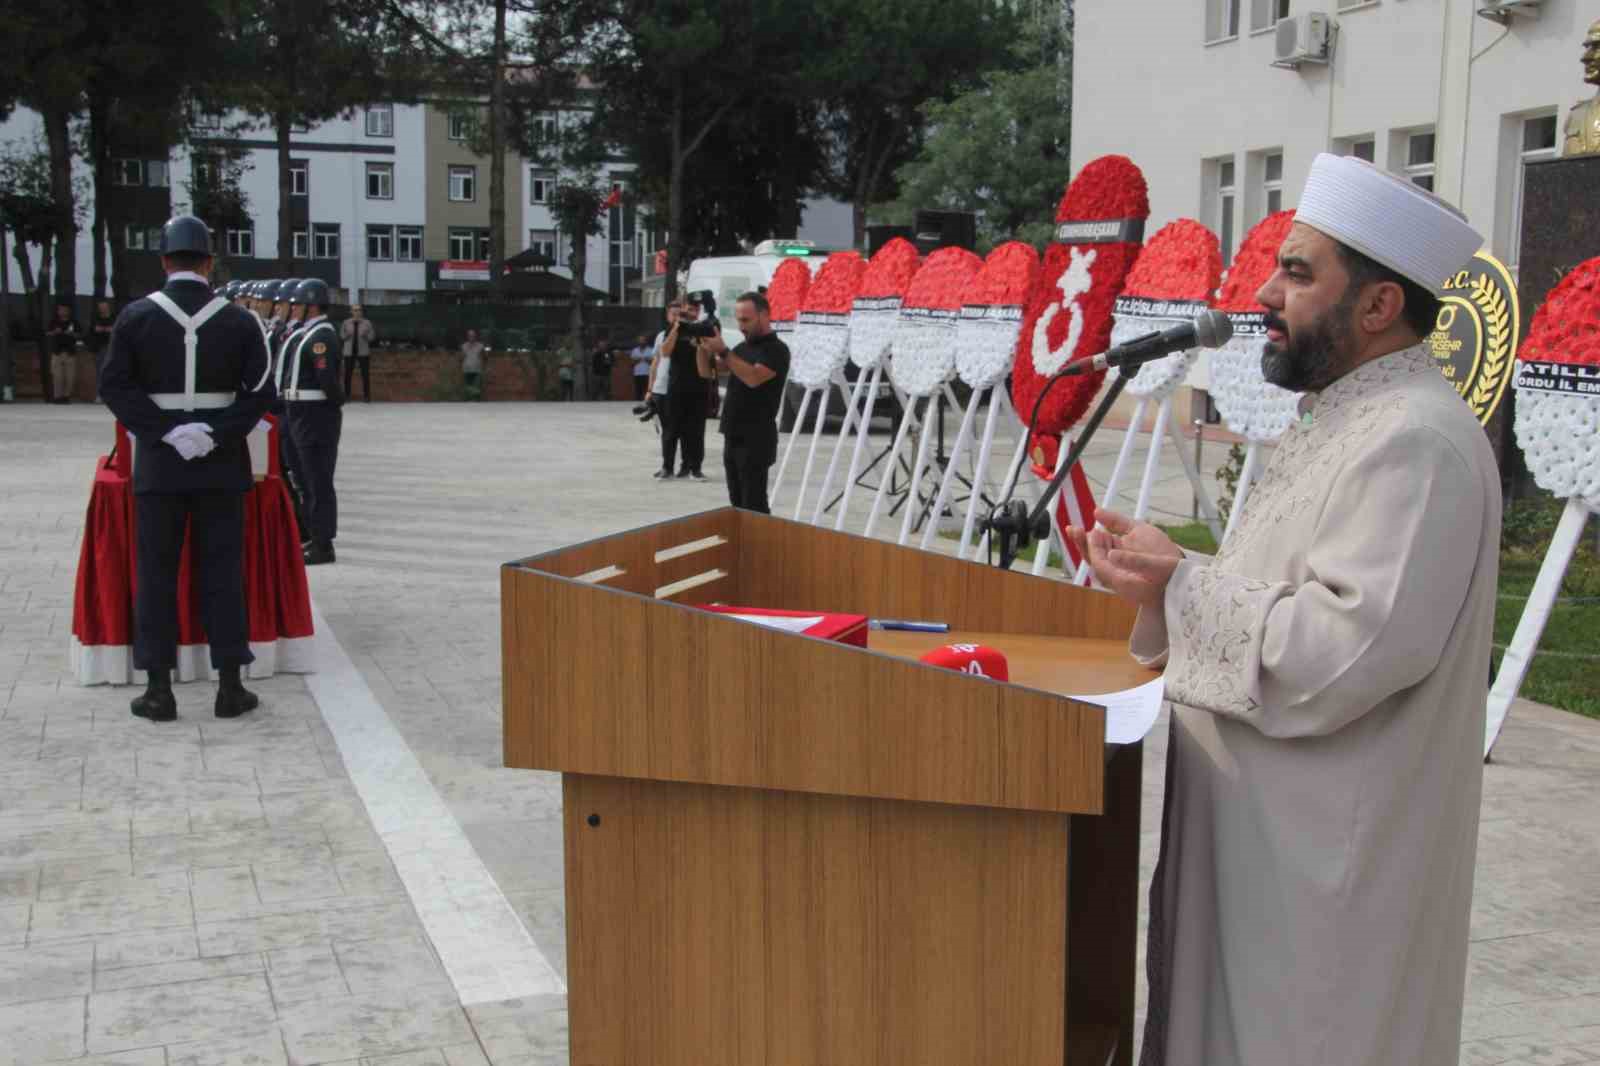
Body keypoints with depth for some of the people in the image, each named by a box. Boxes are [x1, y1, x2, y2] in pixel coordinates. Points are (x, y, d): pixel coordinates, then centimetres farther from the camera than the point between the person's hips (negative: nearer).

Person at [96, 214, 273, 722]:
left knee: (156, 574, 7)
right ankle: (230, 687, 8)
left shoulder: (136, 316, -3)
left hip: (158, 464, 0)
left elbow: (115, 385, -8)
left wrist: (165, 431, -11)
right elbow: (260, 391, -8)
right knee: (222, 572, 6)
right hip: (221, 465, 0)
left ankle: (159, 690, 9)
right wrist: (218, 432, -12)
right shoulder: (239, 320, -2)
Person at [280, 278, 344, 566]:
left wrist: (338, 402, -10)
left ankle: (323, 546, -2)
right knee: (308, 479, 17)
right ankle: (315, 537, 26)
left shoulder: (322, 335, -16)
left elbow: (327, 377, -24)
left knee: (318, 482, -6)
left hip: (316, 415, -10)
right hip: (302, 414, 10)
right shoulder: (307, 333, 15)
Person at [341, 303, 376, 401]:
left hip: (363, 352, -1)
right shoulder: (346, 322, 3)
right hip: (349, 352, 1)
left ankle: (366, 396, 4)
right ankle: (346, 394, 12)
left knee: (365, 374, -2)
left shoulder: (367, 322, 0)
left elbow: (372, 336, 0)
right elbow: (342, 336, 5)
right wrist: (347, 334, -15)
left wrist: (365, 334, -20)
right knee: (348, 374, 2)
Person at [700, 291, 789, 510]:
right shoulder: (742, 348, 16)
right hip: (732, 437, 8)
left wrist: (723, 351, -28)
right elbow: (707, 371, 14)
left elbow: (753, 378, -25)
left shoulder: (776, 349, -9)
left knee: (753, 505, -10)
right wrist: (703, 347, -6)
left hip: (756, 439, -8)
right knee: (737, 504, 10)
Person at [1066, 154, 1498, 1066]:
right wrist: (1166, 575, 4)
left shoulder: (1416, 441, -22)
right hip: (1271, 835, 10)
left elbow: (1347, 652, -29)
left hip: (1327, 862, -10)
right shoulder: (1349, 420, 13)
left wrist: (1180, 582, -19)